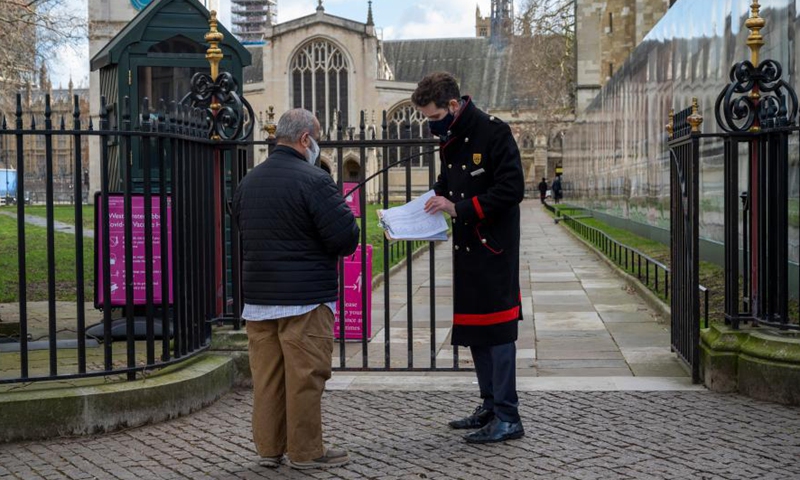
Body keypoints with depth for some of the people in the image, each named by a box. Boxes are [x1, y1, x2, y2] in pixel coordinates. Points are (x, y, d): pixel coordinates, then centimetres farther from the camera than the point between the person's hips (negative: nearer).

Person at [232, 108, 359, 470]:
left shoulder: (248, 182, 11)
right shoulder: (313, 180, -14)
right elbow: (346, 237, -17)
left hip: (258, 296, 7)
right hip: (305, 297, -7)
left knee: (266, 376, 11)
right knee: (305, 376, 1)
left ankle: (268, 448, 19)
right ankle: (305, 451, 7)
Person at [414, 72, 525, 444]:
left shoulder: (493, 132, -13)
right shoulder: (449, 140, 12)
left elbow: (512, 189, -19)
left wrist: (459, 207, -20)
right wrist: (435, 200, 4)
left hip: (494, 246, -9)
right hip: (466, 245, 9)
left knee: (496, 327, -7)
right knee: (472, 327, 13)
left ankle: (508, 418, 0)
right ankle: (490, 406, 26)